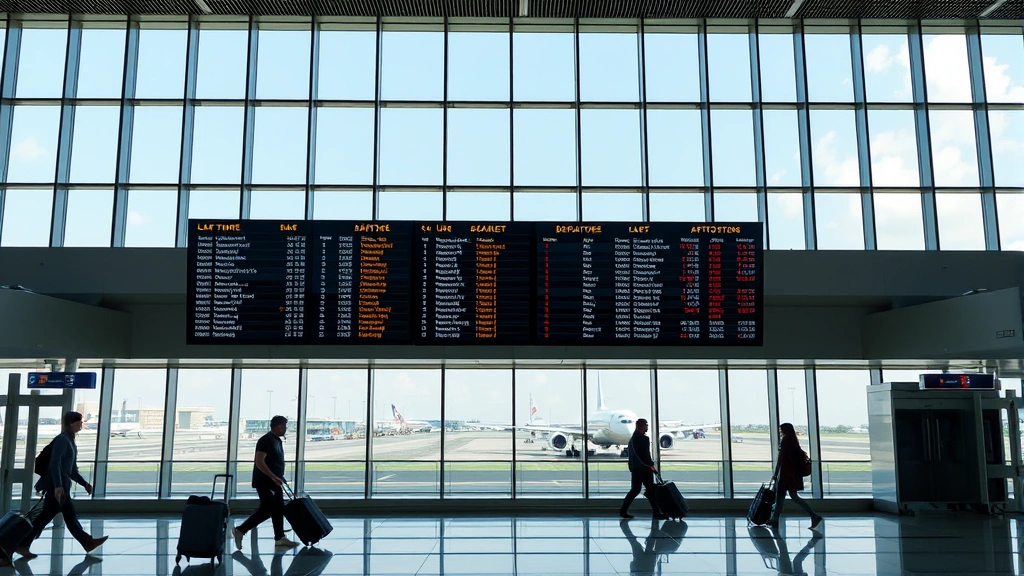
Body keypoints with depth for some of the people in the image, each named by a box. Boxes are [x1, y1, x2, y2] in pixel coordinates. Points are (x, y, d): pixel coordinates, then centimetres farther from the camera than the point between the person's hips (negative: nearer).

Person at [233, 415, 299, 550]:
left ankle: (280, 538, 13)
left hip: (273, 482, 10)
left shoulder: (277, 440, 14)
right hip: (264, 482, -10)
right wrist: (273, 477, -27)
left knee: (278, 509, 9)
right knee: (267, 510, -10)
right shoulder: (266, 440, -16)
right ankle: (240, 530, -1)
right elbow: (259, 462, -24)